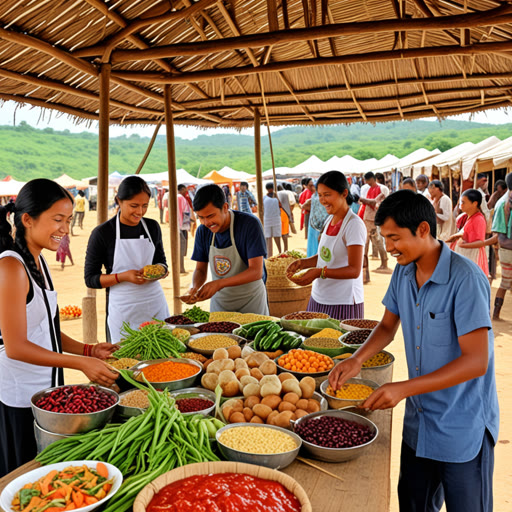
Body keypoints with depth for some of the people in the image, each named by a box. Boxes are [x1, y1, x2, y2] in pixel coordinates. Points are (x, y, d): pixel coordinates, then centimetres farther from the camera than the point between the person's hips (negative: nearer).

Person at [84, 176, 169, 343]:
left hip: (155, 304, 4)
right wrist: (123, 276, -19)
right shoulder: (102, 233, -8)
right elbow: (90, 279, -5)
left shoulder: (152, 227, 5)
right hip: (123, 309, -4)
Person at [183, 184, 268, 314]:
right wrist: (194, 287, -18)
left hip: (250, 302, -4)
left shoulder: (250, 224, -20)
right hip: (219, 302, 4)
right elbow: (200, 269, 5)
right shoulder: (203, 231, -4)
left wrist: (219, 284, -34)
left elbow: (256, 271, -24)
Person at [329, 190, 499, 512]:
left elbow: (476, 361, -26)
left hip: (463, 428, -7)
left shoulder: (465, 279, -24)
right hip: (419, 420, 7)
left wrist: (403, 388, -29)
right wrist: (357, 359, -8)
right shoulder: (404, 273, -1)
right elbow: (388, 326, 11)